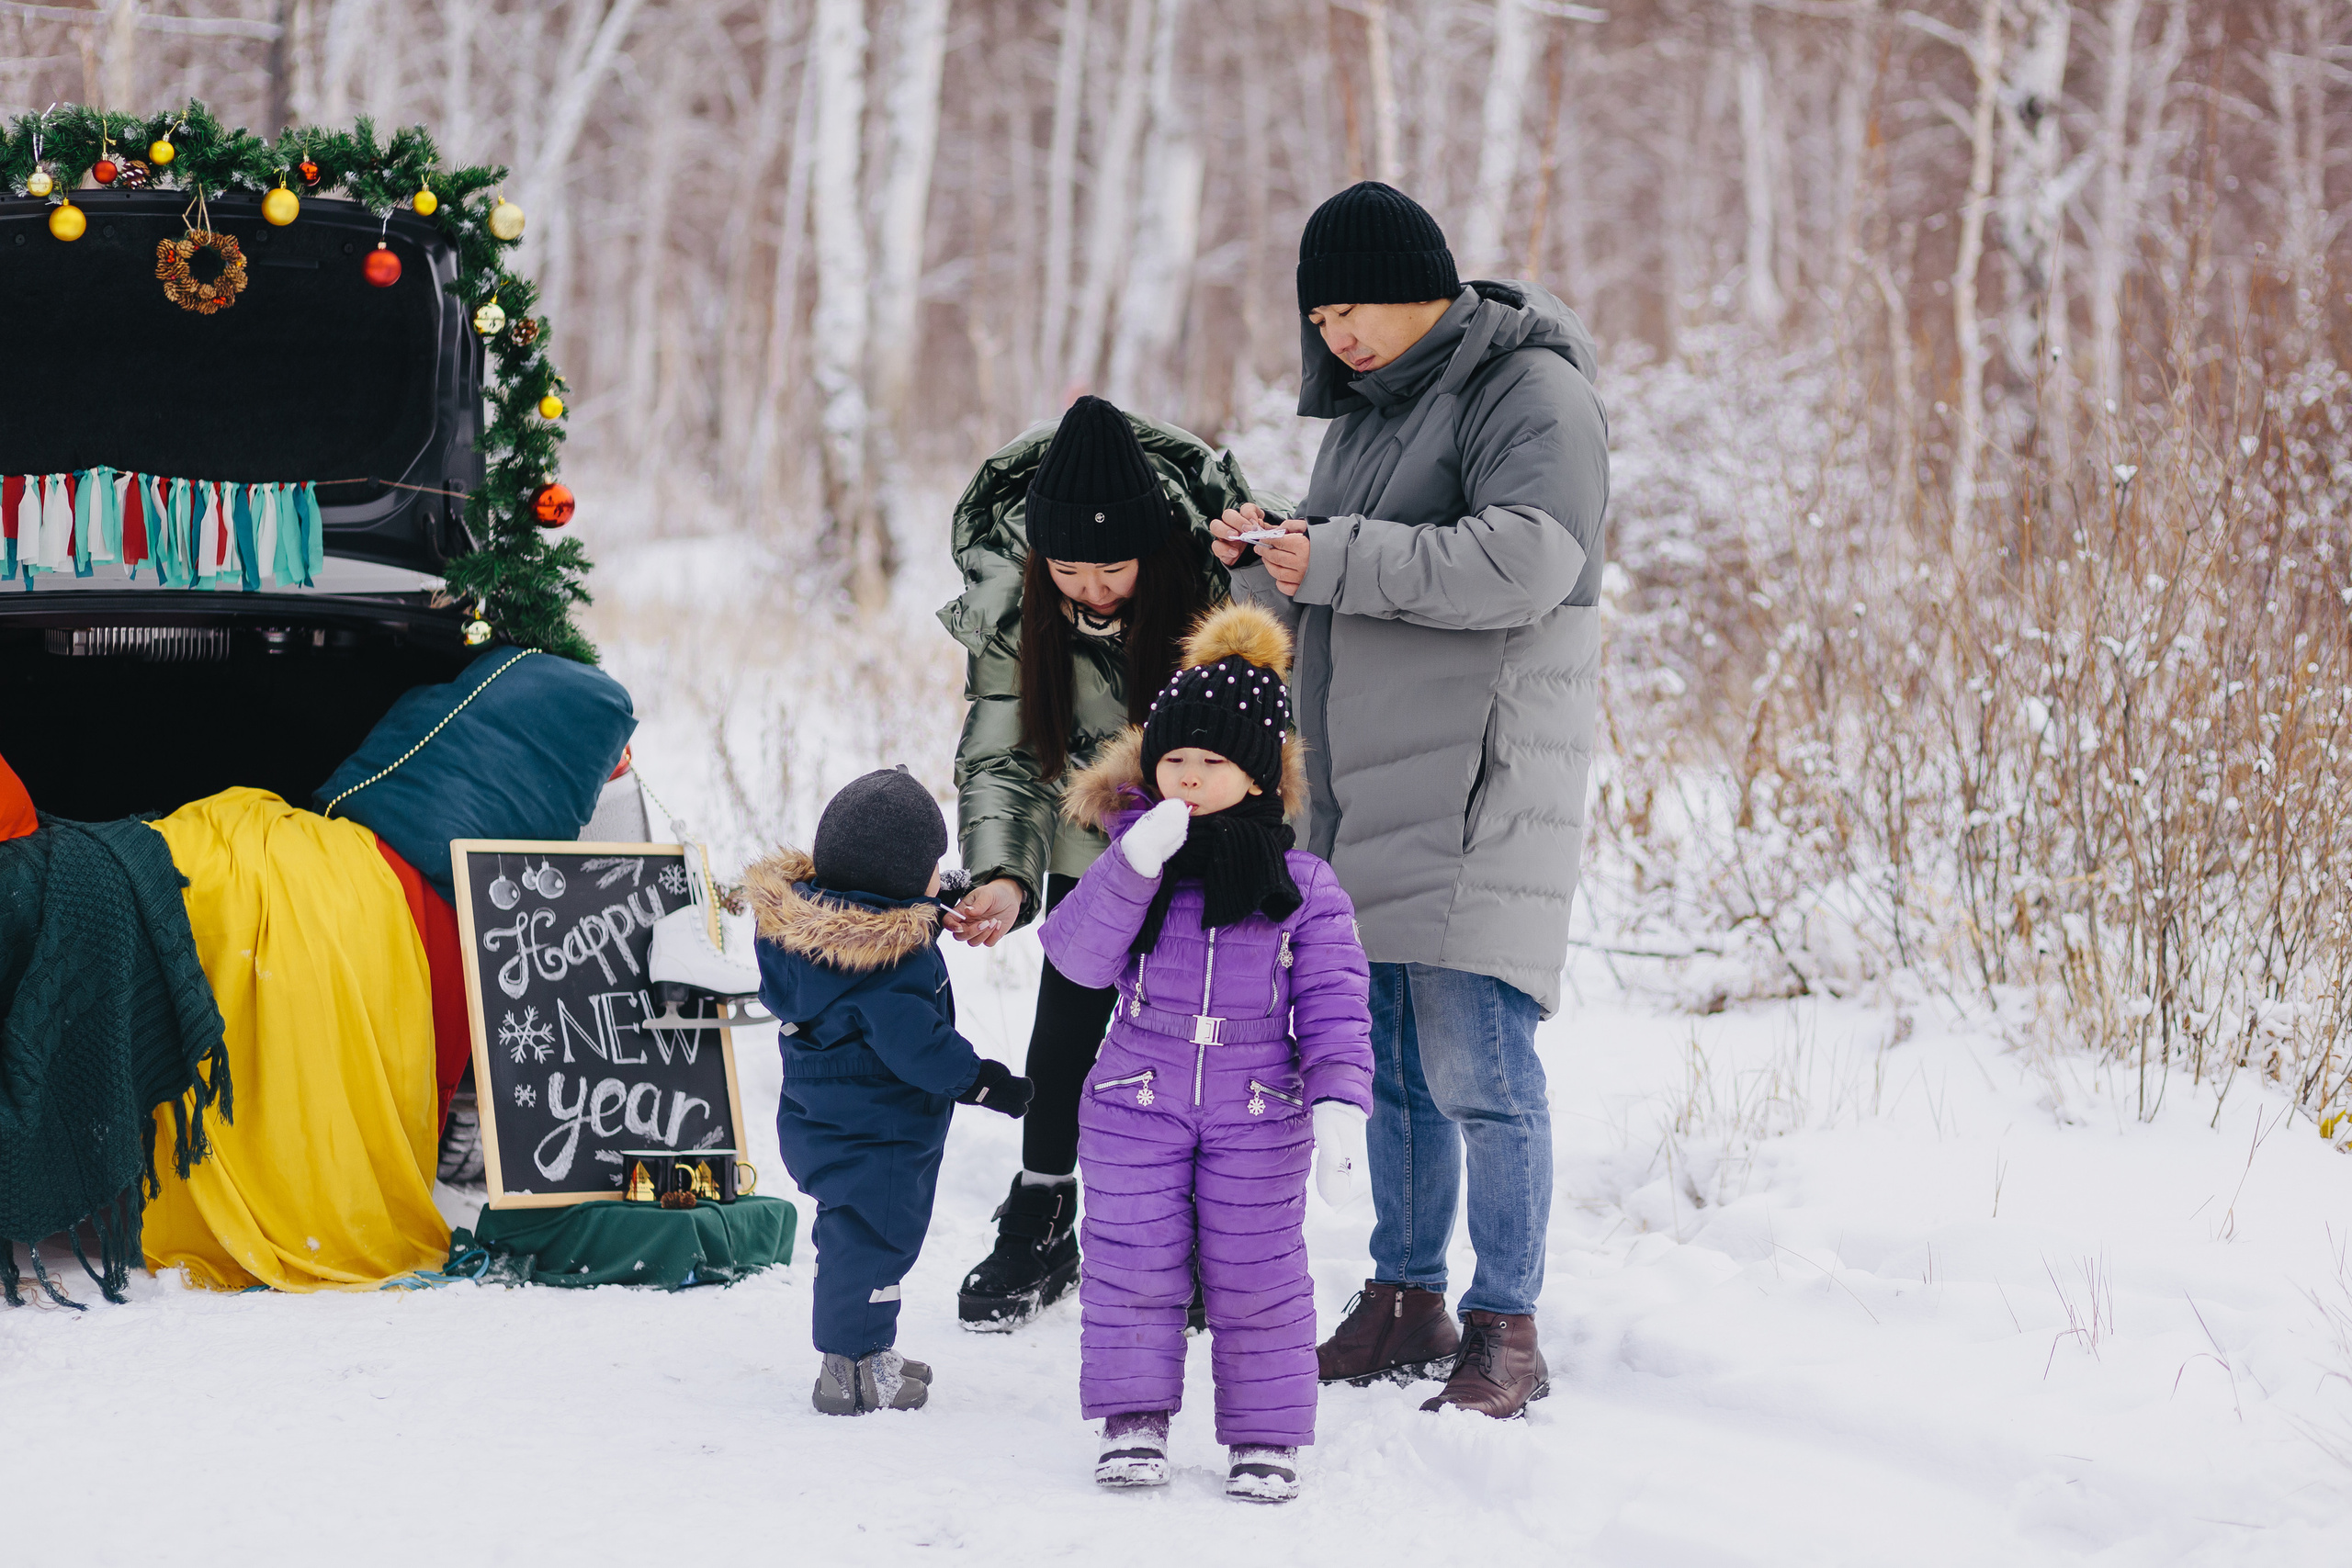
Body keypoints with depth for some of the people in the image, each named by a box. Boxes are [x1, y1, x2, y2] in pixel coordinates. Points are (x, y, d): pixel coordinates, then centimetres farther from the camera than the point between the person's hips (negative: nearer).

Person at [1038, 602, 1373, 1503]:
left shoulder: (1303, 886, -3)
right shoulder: (1136, 856, 0)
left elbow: (1333, 1008, -5)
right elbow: (1079, 957, -12)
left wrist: (1339, 1109, -17)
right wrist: (1134, 866, -24)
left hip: (1258, 1115, -1)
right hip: (1136, 1104, 1)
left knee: (1256, 1278, 4)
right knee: (1133, 1265, 3)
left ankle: (1266, 1434, 14)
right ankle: (1134, 1421, 15)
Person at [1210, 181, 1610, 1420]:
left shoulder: (1531, 393, -9)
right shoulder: (1366, 407, 18)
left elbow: (1524, 560, -24)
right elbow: (1328, 596, 23)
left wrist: (1337, 557, -20)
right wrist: (1266, 559, 1)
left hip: (1479, 789, -8)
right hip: (1370, 786, 8)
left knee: (1477, 1066, -9)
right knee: (1389, 1063, 13)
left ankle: (1507, 1332, -3)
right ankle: (1405, 1304, 23)